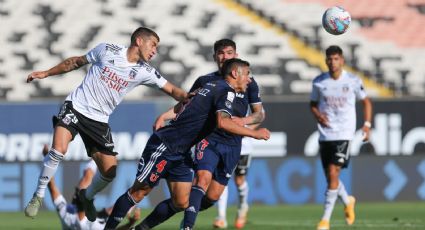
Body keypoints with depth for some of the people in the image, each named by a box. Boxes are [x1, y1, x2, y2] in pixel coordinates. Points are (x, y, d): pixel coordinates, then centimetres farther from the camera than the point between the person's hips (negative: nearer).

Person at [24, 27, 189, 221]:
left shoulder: (145, 72, 1)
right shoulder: (107, 51, -5)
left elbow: (172, 90, 0)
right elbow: (76, 62, 8)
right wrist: (46, 73, 10)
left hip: (99, 121, 4)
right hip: (76, 107, -4)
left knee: (109, 172, -2)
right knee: (58, 150, -27)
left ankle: (87, 196, 31)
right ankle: (38, 196, -9)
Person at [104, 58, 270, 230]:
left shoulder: (212, 86, 15)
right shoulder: (226, 91, -13)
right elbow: (223, 122, -31)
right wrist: (254, 134, -24)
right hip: (164, 146, -10)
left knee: (181, 203, 5)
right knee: (138, 193, -4)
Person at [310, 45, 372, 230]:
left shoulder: (353, 81, -2)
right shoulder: (319, 82, 3)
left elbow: (366, 102, 10)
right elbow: (313, 103, 16)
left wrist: (367, 124, 1)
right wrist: (317, 115, -5)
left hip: (344, 134, -3)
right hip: (325, 134, 4)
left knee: (332, 173, -15)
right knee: (330, 176, 9)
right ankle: (348, 201, 40)